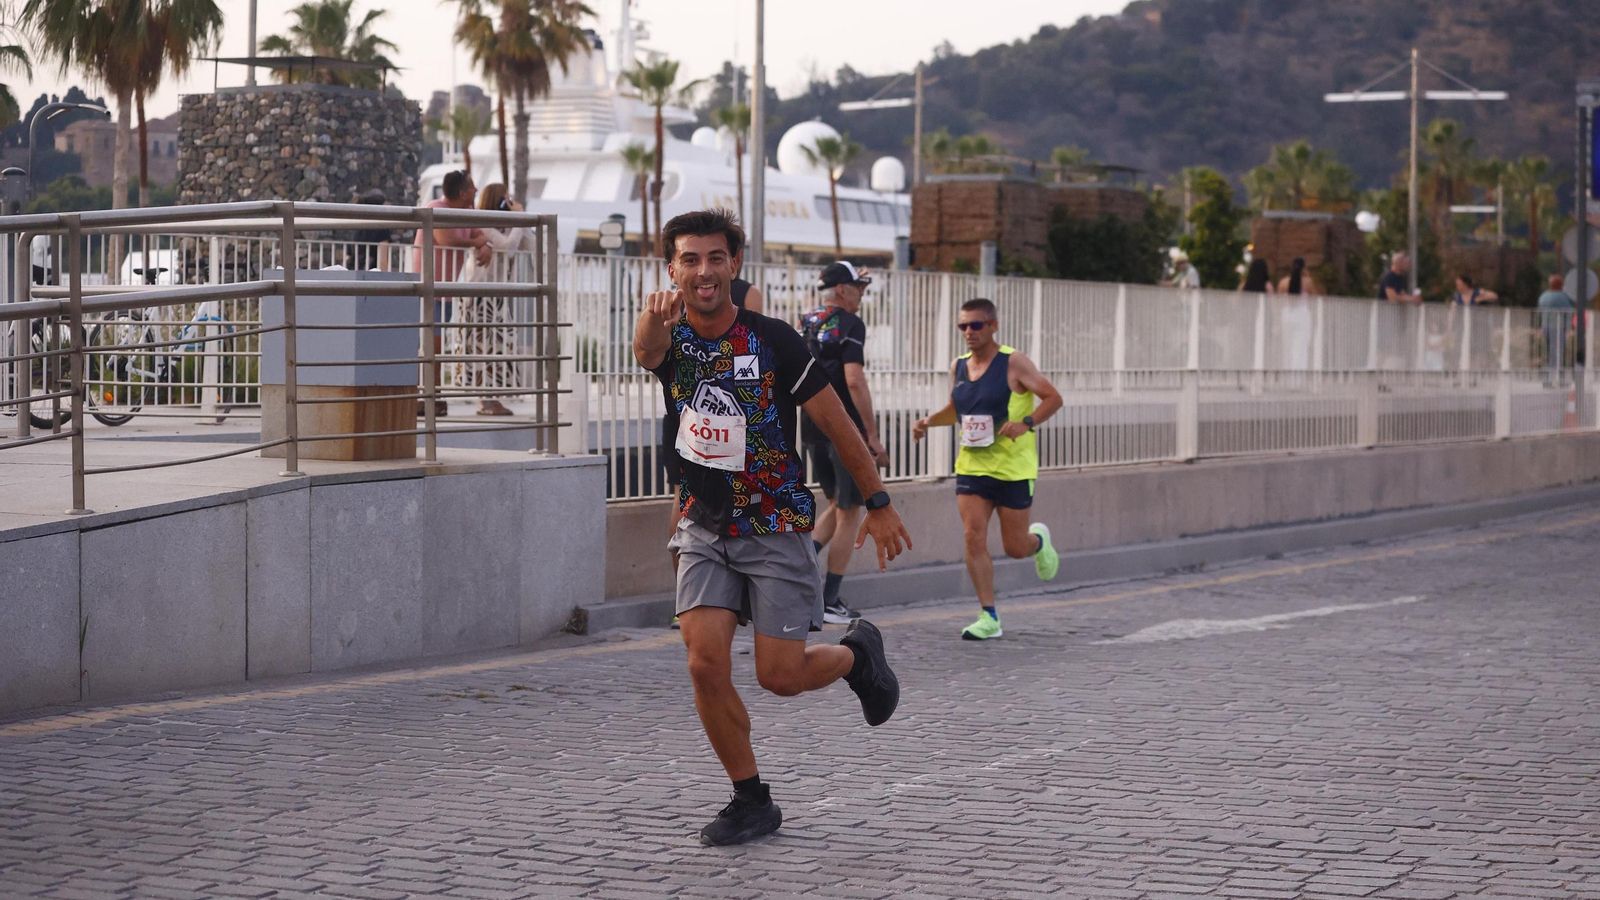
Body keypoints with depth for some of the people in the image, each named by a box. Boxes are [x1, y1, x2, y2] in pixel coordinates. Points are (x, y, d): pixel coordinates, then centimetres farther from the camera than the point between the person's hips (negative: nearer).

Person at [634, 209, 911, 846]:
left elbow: (837, 424, -3)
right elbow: (646, 351, -33)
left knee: (780, 676, -6)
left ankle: (857, 652, 29)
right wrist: (653, 319, -57)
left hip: (776, 529, -3)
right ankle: (751, 801, 7)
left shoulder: (773, 342, -12)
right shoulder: (671, 338, -5)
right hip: (705, 530, 3)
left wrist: (879, 504, 0)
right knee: (706, 664, -11)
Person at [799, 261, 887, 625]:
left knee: (837, 505, 22)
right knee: (849, 513, 4)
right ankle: (830, 602, 5)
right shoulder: (849, 325, -13)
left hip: (812, 428, 7)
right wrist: (872, 435, -18)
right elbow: (854, 381, -21)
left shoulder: (807, 323, 10)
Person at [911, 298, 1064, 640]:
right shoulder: (958, 367, 6)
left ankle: (1039, 540, 41)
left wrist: (1026, 423, -26)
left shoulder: (1013, 364, -11)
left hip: (1013, 467, -4)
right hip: (971, 466, 4)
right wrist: (928, 422, 4)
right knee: (973, 538, -9)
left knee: (1015, 547, 3)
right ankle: (988, 617, -2)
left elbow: (1053, 397, -10)